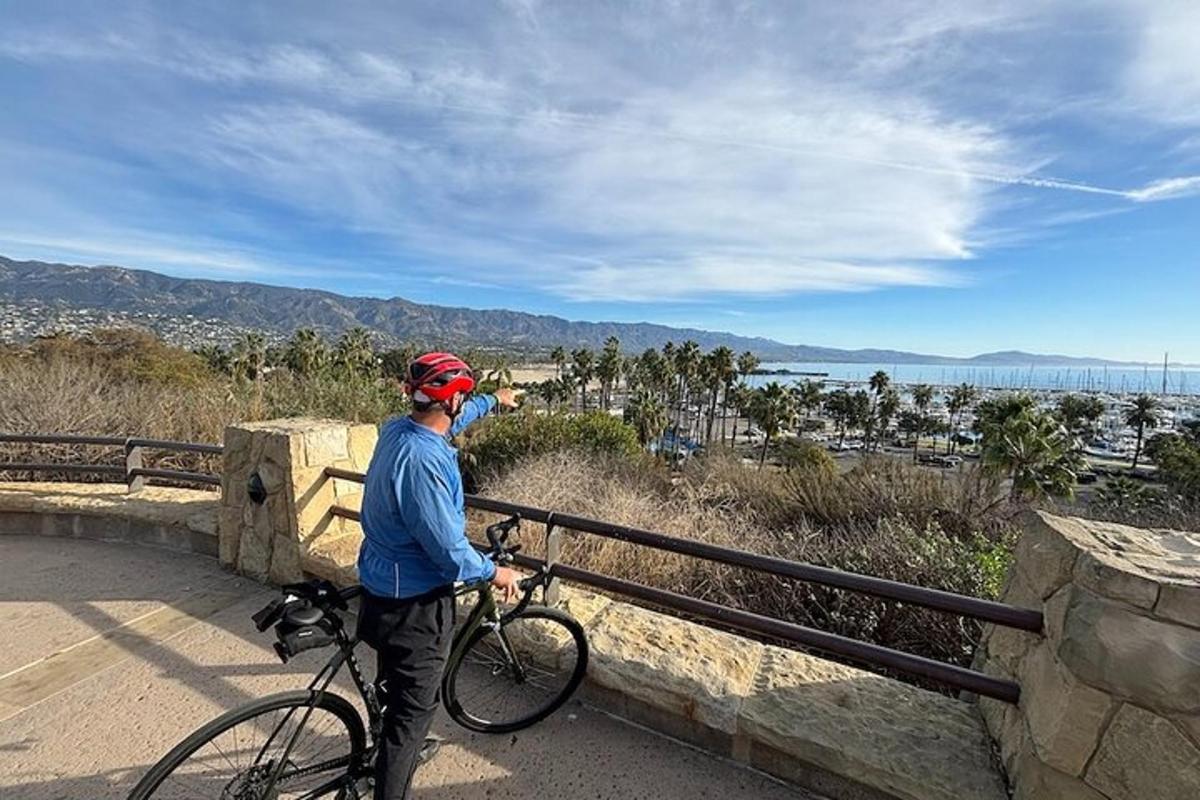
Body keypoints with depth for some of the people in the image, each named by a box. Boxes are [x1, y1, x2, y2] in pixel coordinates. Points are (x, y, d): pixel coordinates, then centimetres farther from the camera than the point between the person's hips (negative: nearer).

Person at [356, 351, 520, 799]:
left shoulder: (396, 429, -4)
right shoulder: (423, 461, -33)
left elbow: (449, 422, 17)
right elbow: (449, 550, -28)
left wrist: (494, 401, 30)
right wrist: (494, 573, -10)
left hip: (384, 587, 10)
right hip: (414, 604, -10)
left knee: (398, 689, 32)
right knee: (414, 707, 11)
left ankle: (395, 746, 57)